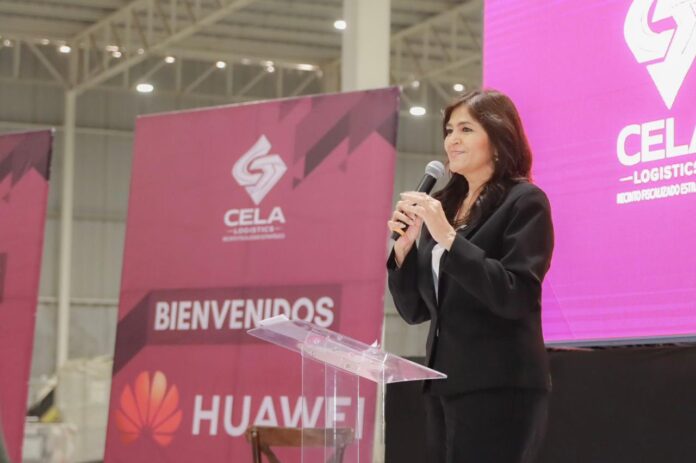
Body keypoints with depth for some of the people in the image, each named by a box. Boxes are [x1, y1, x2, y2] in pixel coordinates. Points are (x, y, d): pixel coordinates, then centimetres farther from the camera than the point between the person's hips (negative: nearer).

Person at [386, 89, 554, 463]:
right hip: (444, 385, 7)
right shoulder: (444, 206, 14)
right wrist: (404, 246, -1)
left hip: (498, 388, -7)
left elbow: (514, 296, -16)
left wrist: (448, 238, -19)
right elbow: (415, 311, 16)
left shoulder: (524, 201, -4)